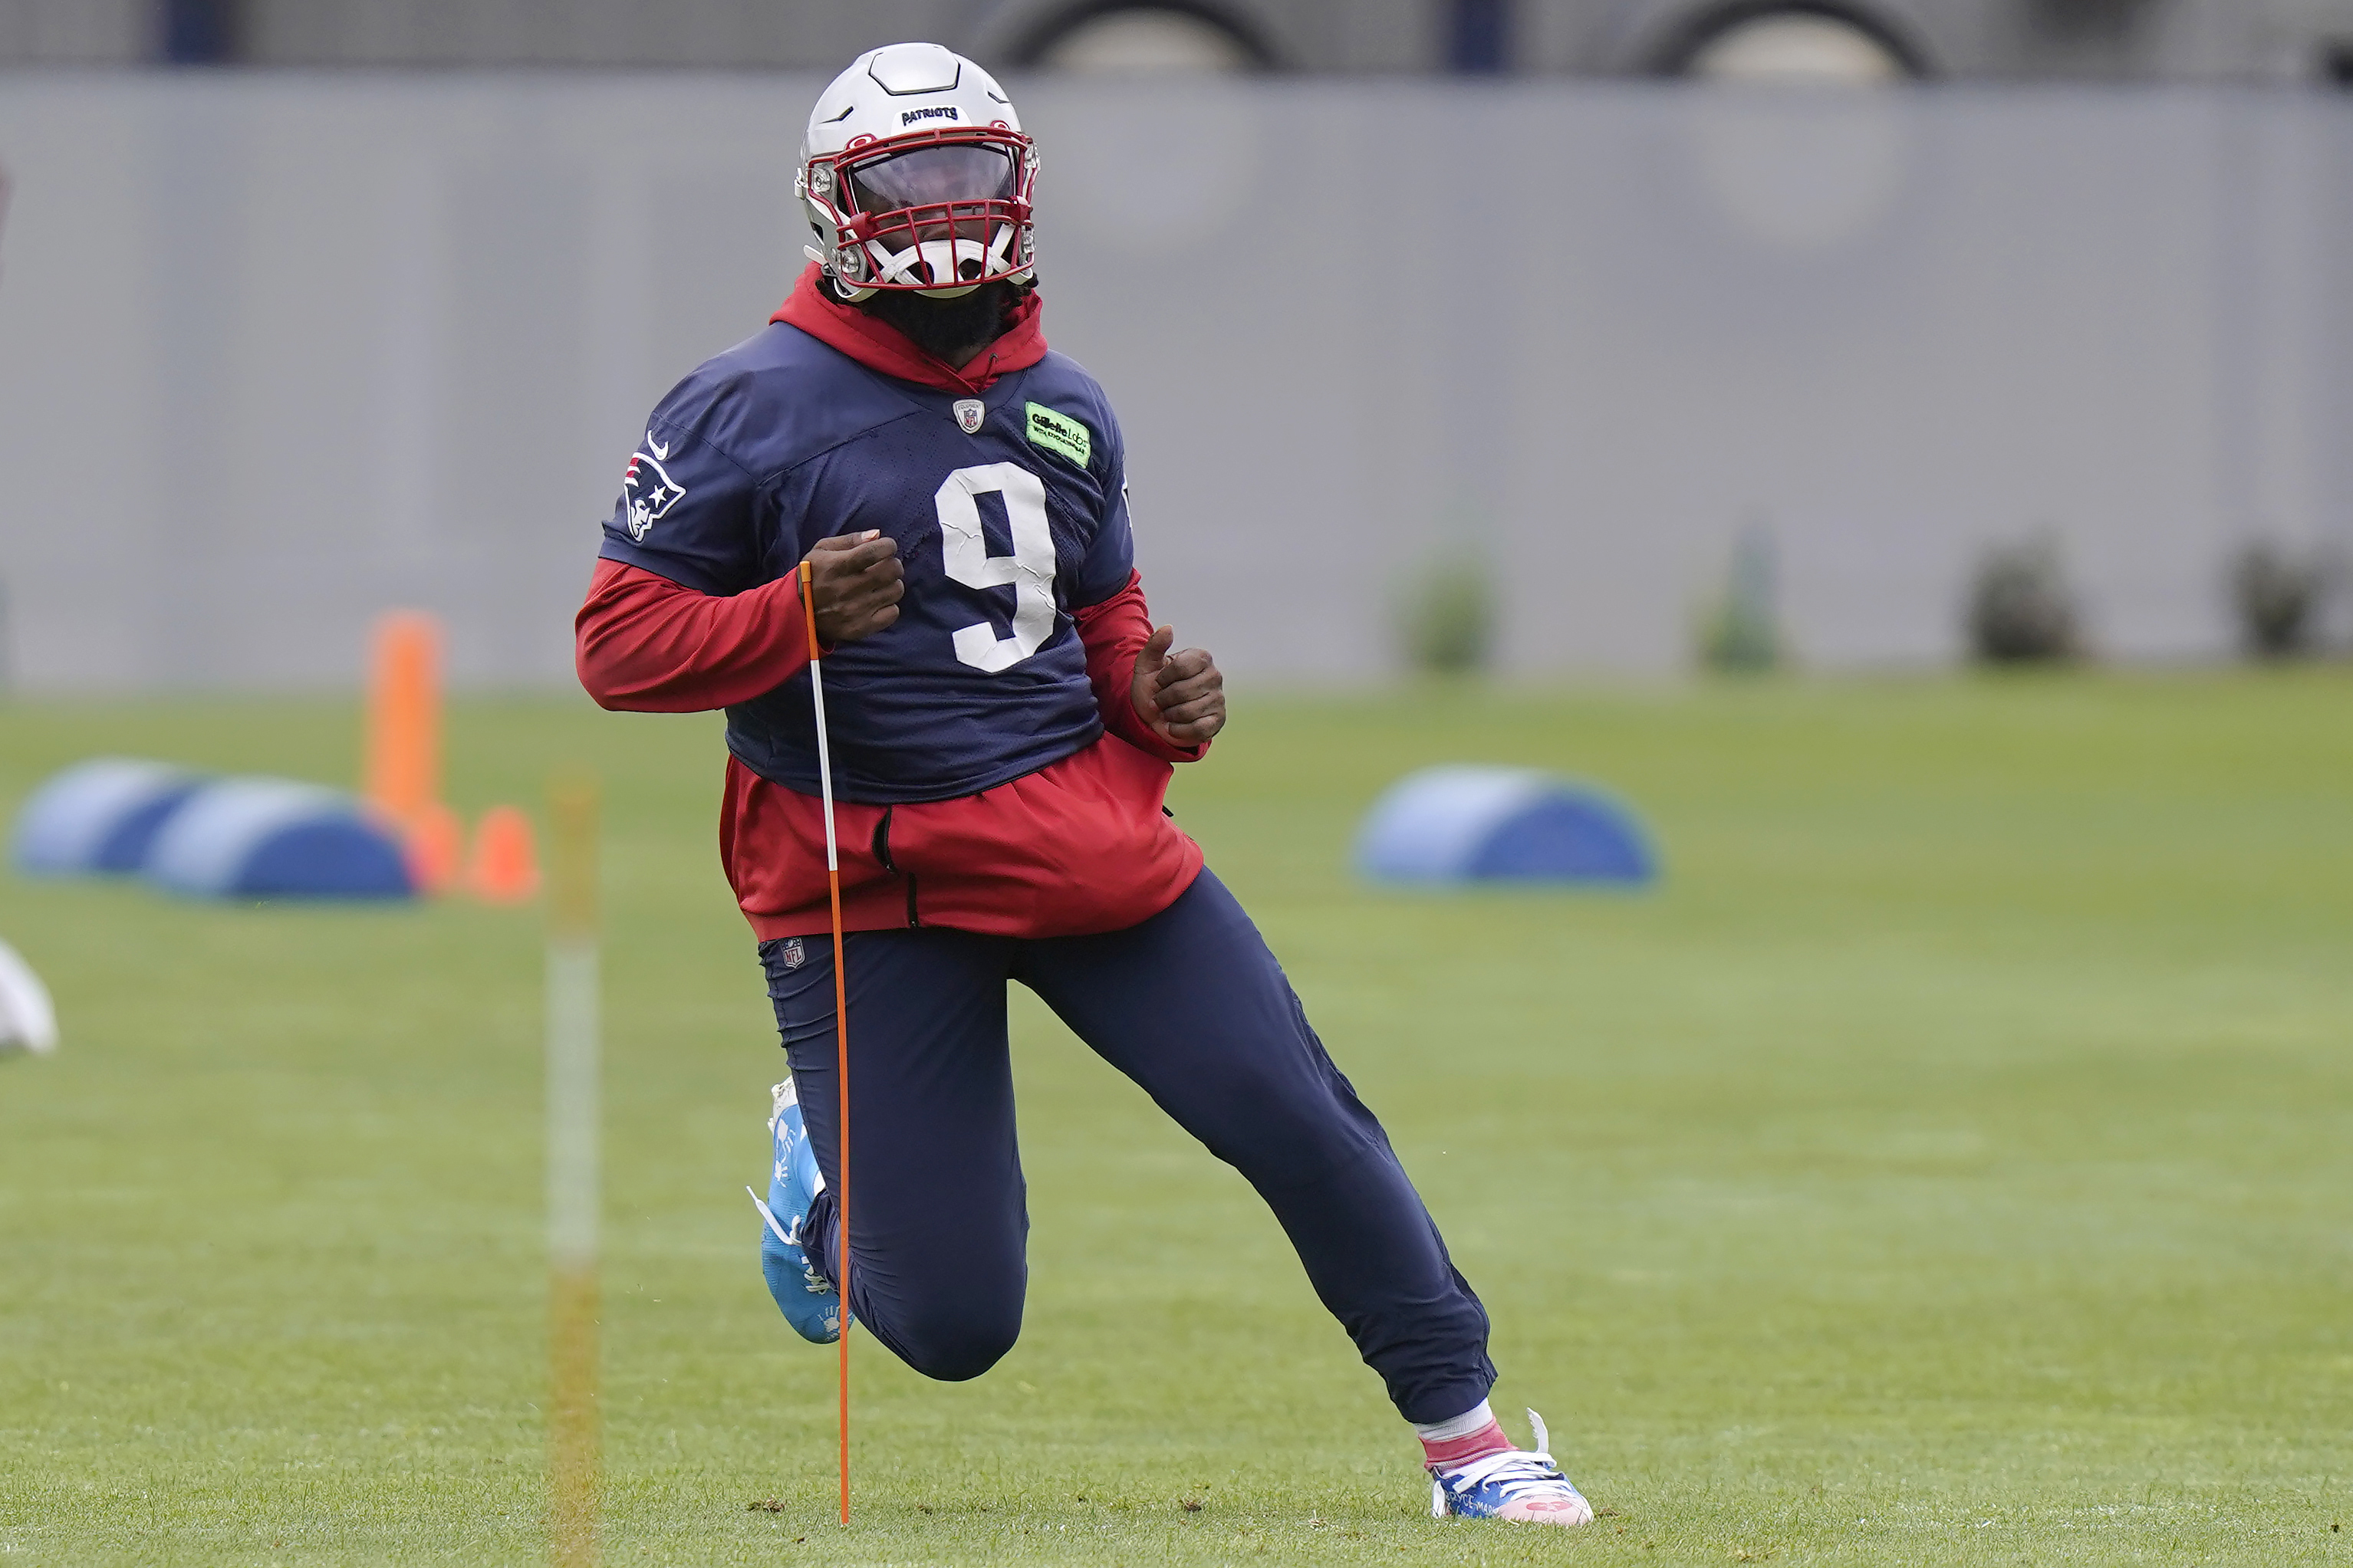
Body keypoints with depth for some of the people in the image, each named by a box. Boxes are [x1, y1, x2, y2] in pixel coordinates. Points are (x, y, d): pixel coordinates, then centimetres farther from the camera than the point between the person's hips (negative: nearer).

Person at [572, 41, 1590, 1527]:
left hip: (1085, 834, 4)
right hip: (868, 888, -4)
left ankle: (1464, 1429, 13)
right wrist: (798, 614, -25)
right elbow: (618, 646, -8)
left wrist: (1157, 697, 1)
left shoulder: (1066, 410, 11)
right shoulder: (754, 406, -7)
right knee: (951, 1325, -5)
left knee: (1300, 1123, -6)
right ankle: (825, 1173, 30)